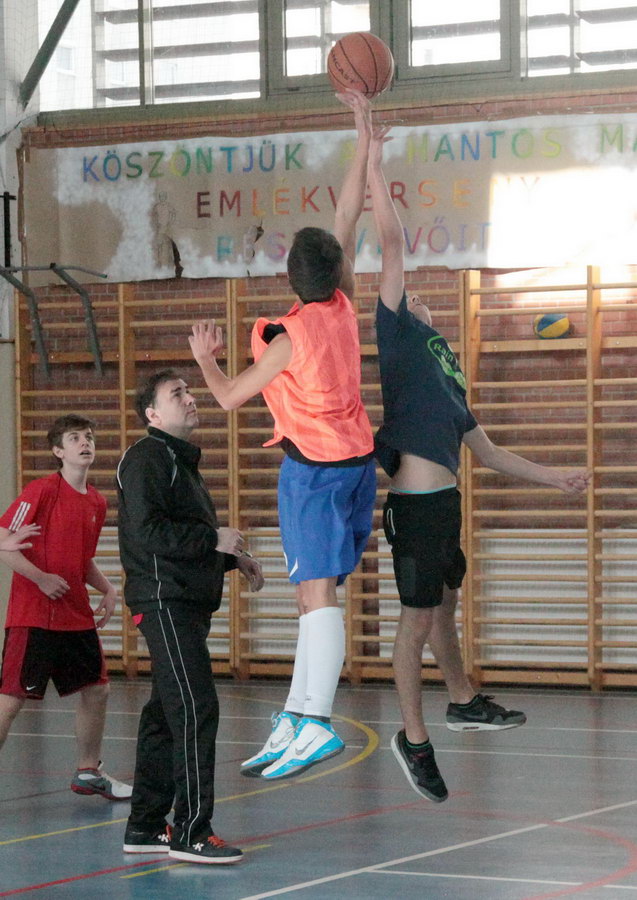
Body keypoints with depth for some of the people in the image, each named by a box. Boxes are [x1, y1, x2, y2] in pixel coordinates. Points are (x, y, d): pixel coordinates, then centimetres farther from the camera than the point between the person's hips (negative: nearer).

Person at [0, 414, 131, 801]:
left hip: (77, 616, 8)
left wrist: (108, 589, 8)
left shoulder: (96, 502, 11)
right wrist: (41, 578, -19)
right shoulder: (42, 491, -12)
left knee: (96, 690, 12)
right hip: (34, 616, -7)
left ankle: (89, 772, 27)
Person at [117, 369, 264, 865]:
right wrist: (214, 540, -16)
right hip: (165, 600, -10)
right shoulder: (147, 457, -9)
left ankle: (145, 826, 18)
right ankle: (191, 833, -14)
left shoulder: (181, 460, 24)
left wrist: (235, 557, 19)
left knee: (166, 713, 12)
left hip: (187, 604, 10)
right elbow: (147, 530, -20)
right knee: (195, 708, -15)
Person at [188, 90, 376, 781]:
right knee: (314, 595, 8)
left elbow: (230, 396, -2)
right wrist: (364, 138, 14)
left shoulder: (289, 338, -14)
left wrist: (204, 356, 16)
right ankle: (293, 721, 7)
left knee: (317, 593, -17)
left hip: (314, 466, -7)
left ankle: (316, 723, -26)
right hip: (356, 459, 7)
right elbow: (347, 217, 9)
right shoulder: (342, 309, 1)